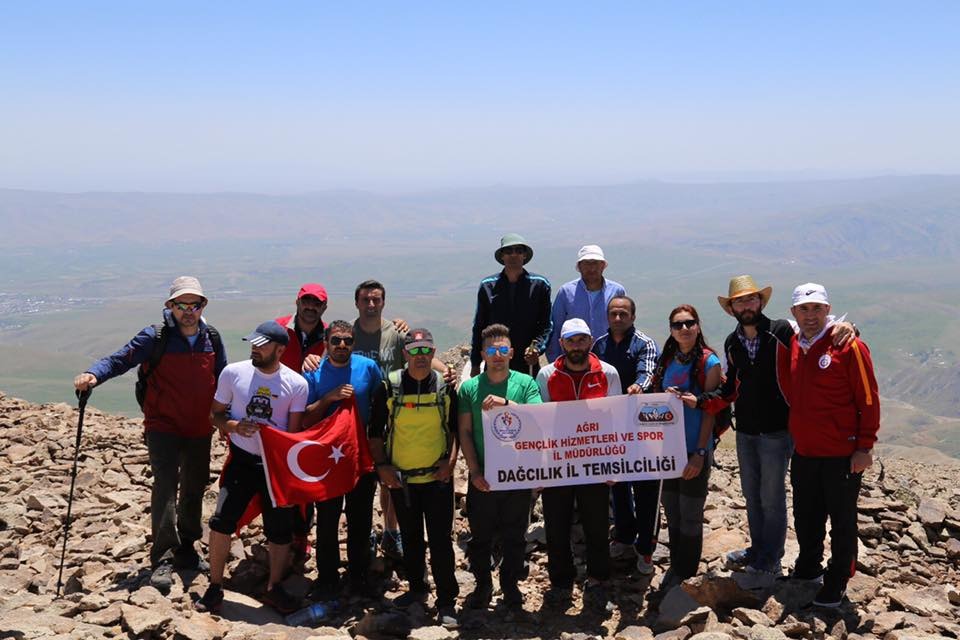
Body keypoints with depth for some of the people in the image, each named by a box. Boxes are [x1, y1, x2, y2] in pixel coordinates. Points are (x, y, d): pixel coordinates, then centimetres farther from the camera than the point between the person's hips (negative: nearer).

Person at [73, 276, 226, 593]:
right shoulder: (155, 337, -10)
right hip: (163, 427, -5)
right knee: (165, 487, -15)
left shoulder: (212, 338, 3)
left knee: (195, 488, 15)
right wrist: (94, 374, -37)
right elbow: (121, 359, -18)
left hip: (200, 430, 5)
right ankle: (163, 559, -7)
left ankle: (186, 549, 33)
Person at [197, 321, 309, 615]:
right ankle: (215, 586, 8)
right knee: (222, 520, -10)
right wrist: (235, 426, -18)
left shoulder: (296, 384, -7)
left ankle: (274, 588, 25)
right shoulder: (233, 372, -6)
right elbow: (216, 414, 3)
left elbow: (294, 431, -1)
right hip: (242, 459, 0)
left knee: (281, 528, 5)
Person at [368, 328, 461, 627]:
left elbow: (456, 428, 6)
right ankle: (416, 588, 34)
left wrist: (451, 460, -5)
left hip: (438, 477, -1)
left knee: (441, 539, 0)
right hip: (401, 478, 1)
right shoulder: (388, 388, -4)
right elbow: (376, 432, 2)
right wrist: (381, 465, -6)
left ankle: (446, 601, 9)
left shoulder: (445, 387, -1)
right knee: (410, 537, 16)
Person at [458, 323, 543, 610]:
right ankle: (483, 584, 28)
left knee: (514, 536, 11)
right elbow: (465, 433, 1)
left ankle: (510, 584, 30)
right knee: (480, 536, 10)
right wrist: (475, 472, -7)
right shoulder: (469, 388, 1)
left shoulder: (525, 383, -1)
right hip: (482, 478, 1)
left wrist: (505, 403, -27)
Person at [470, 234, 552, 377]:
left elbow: (546, 325, 3)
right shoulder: (488, 286, 5)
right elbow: (479, 327, 10)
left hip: (528, 364, -1)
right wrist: (475, 365, 9)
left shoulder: (540, 284, 3)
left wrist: (537, 348, -16)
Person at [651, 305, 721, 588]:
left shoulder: (708, 362, -9)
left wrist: (700, 453, -15)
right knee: (671, 510, 15)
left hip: (694, 450, -5)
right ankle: (675, 566, 30)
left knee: (690, 515, 5)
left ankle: (686, 574, 19)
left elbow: (710, 410, -11)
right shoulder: (667, 361, 7)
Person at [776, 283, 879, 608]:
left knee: (842, 521, 8)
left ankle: (837, 582, 22)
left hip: (841, 455, -6)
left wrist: (865, 446, -13)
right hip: (804, 453, 6)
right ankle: (808, 568, 38)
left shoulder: (848, 345, -12)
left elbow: (869, 399, -12)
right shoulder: (792, 346, 6)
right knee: (805, 517, 19)